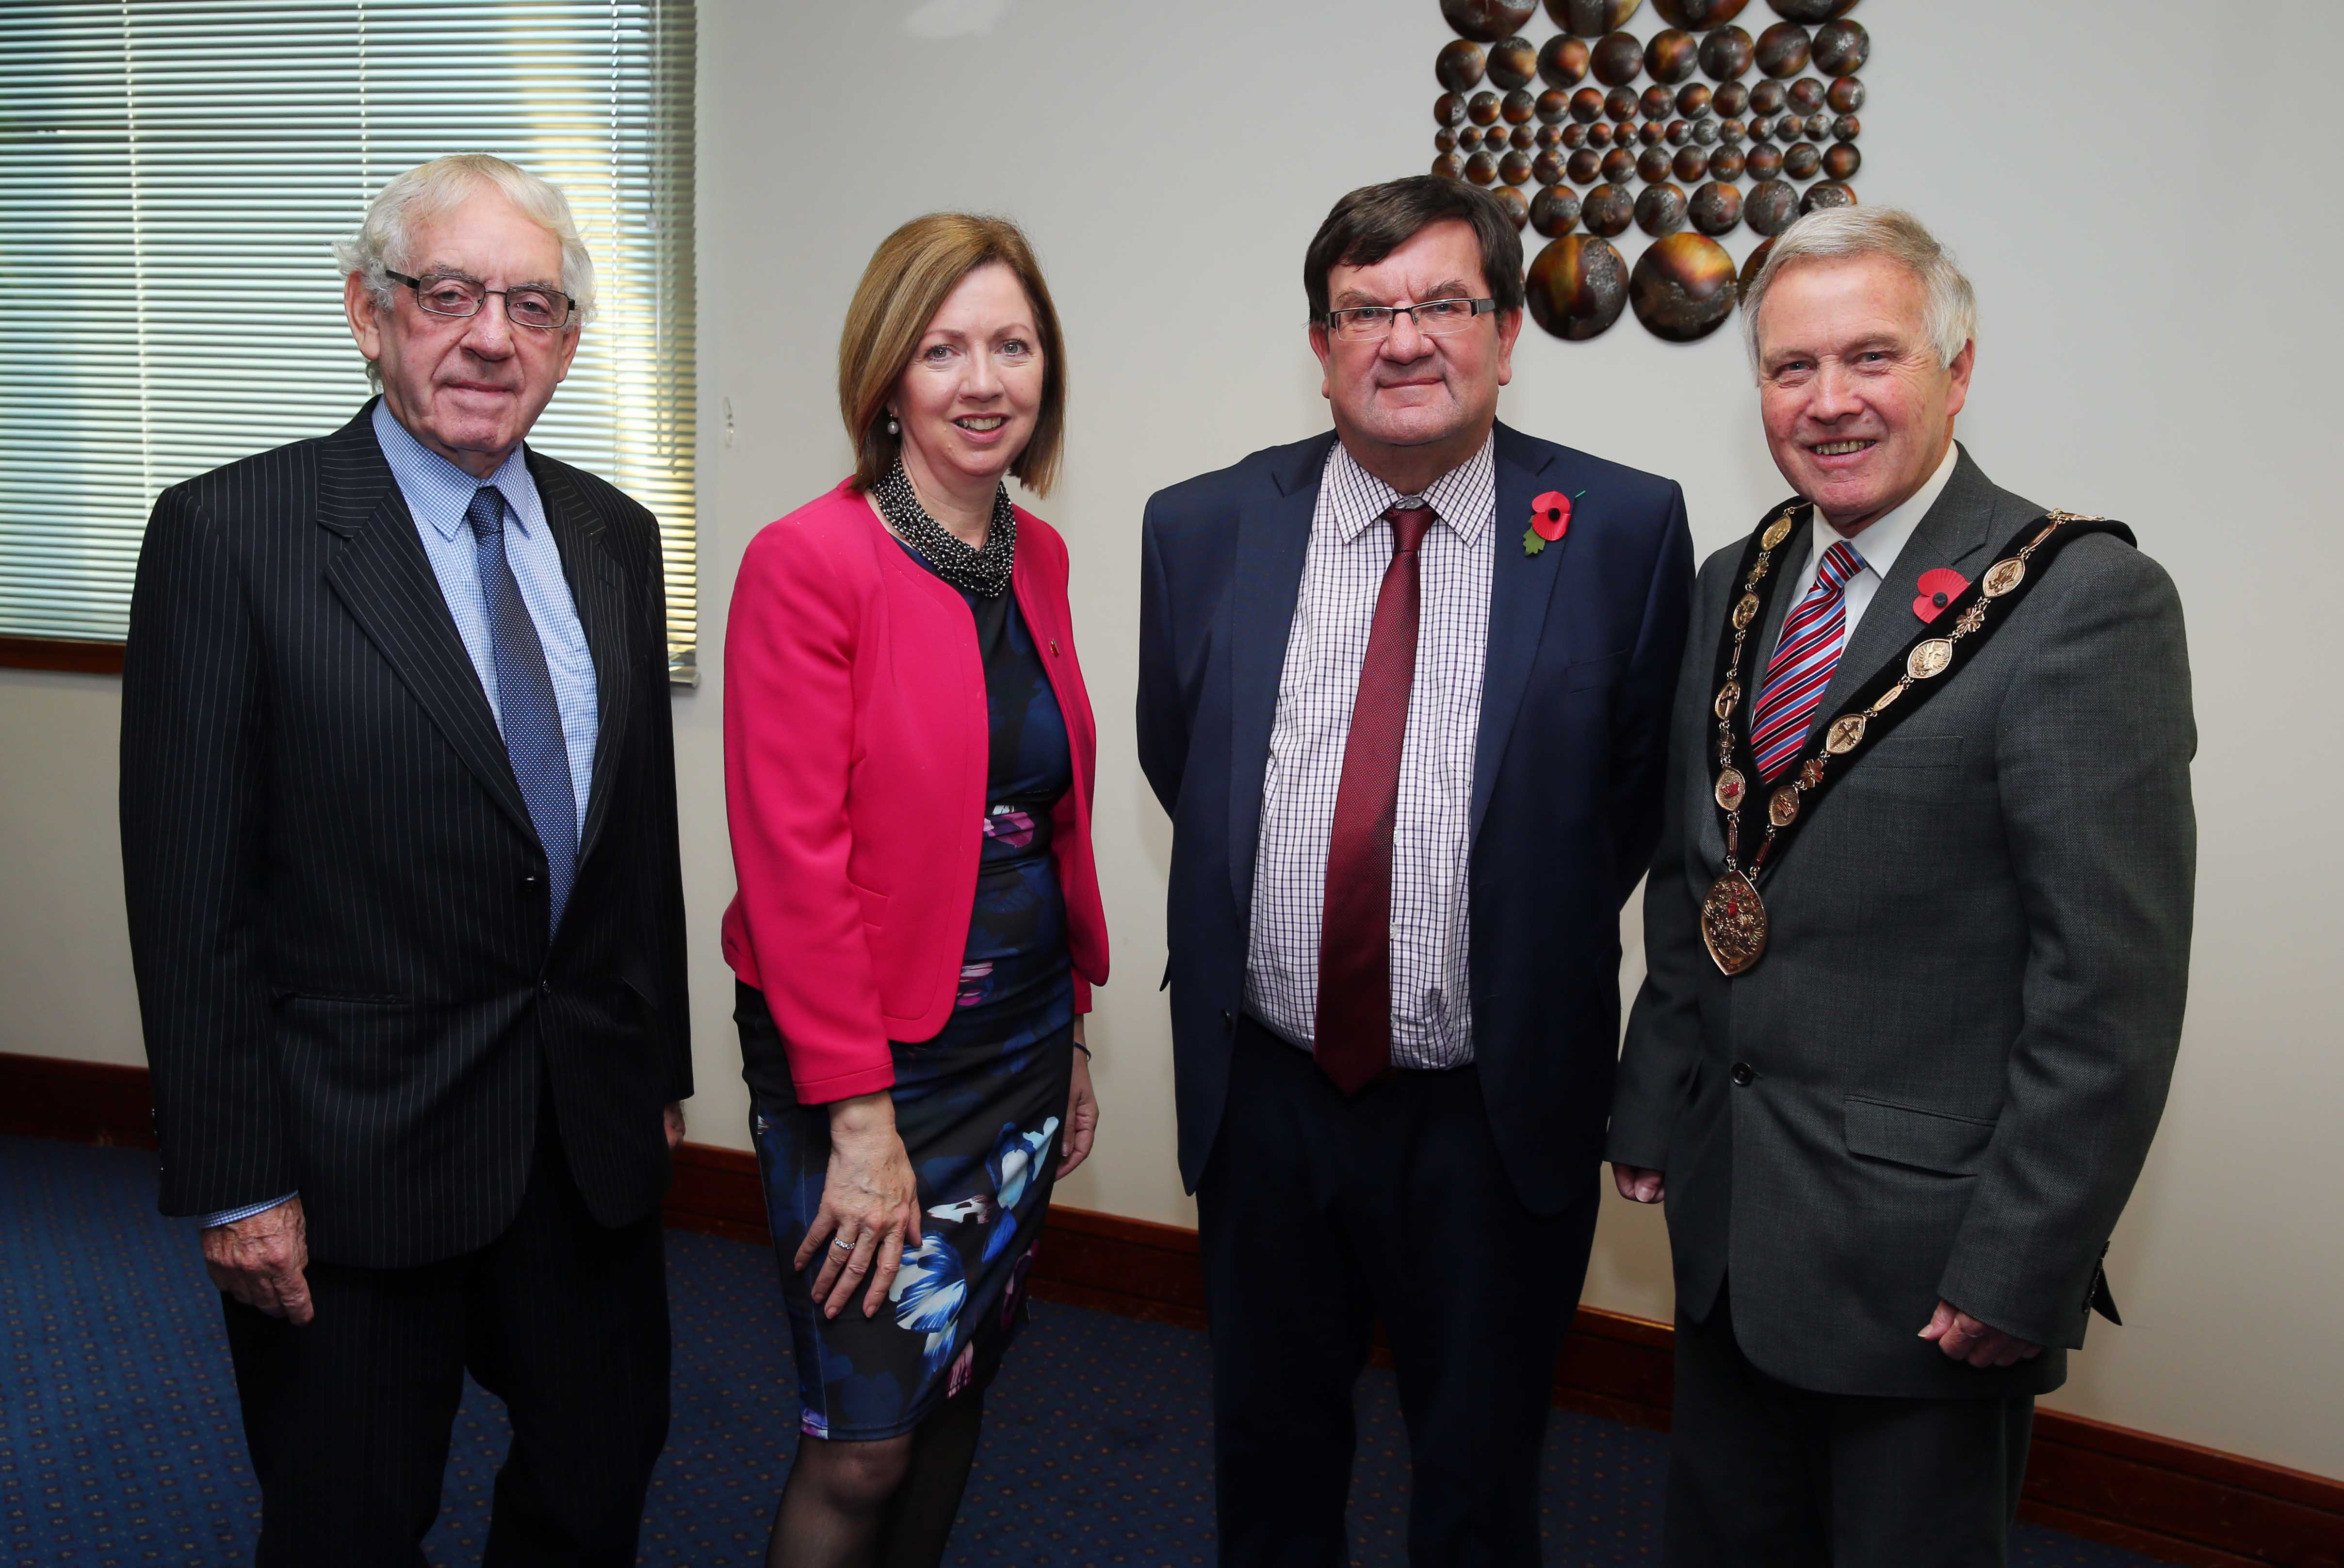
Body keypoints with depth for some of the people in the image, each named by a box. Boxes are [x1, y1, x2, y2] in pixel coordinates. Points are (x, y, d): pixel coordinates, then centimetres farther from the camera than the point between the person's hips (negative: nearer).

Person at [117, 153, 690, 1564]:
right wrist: (236, 1184, -12)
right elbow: (191, 892, -12)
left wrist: (661, 1070, 12)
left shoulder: (616, 539, 5)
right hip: (353, 1155, -4)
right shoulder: (233, 535, -11)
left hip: (594, 1133, 5)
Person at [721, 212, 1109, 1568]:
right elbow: (793, 859, -17)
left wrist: (1074, 1026, 12)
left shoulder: (1036, 556, 6)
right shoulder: (810, 562, -15)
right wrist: (861, 1117, -17)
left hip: (1021, 1044, 7)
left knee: (962, 1385, 18)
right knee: (866, 1441, 1)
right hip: (870, 1055, -6)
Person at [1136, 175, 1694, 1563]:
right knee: (1269, 1448, 22)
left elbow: (1637, 793, 0)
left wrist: (1526, 956, 3)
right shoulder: (1202, 530, -3)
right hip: (1265, 1093, 2)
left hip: (1500, 1114, -2)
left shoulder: (1625, 528, -9)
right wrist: (1264, 929, 8)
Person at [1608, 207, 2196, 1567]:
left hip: (1928, 1253, -6)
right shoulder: (1736, 587, 7)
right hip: (1727, 1217, 6)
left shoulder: (2085, 602, -15)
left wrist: (2020, 1268, -17)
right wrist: (1653, 1113, 11)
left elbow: (2112, 983, -18)